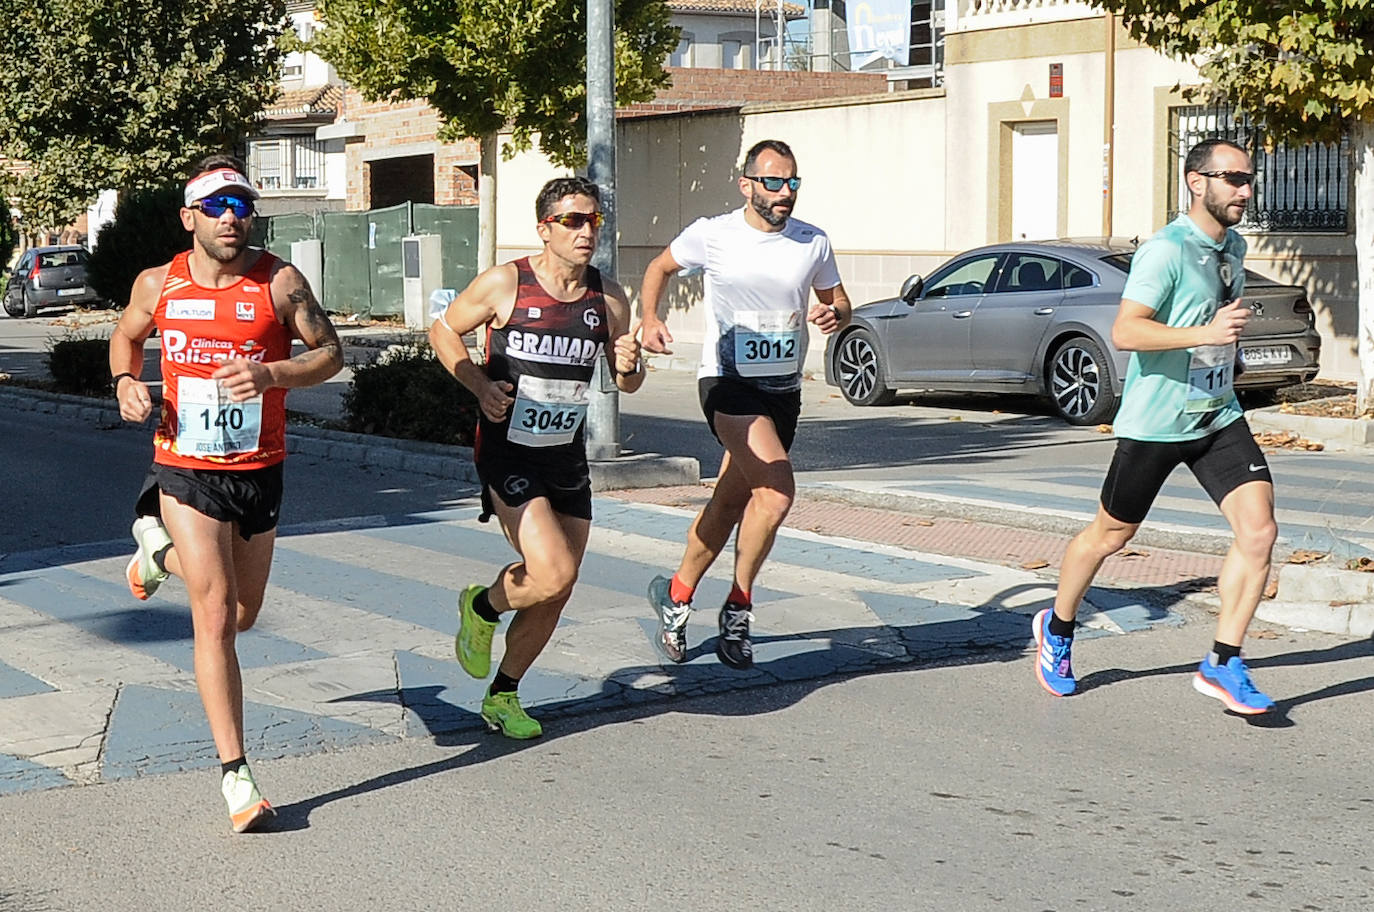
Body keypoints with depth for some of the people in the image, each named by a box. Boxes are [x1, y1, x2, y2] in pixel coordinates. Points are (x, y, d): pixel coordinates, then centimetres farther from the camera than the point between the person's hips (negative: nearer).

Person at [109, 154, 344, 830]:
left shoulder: (280, 282, -7)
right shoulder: (158, 285, -2)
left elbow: (330, 353, -2)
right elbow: (125, 338, 17)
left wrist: (270, 374, -21)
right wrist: (126, 382, -5)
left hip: (258, 471, 2)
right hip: (185, 471, -2)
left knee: (242, 615, 19)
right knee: (216, 616, -11)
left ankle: (158, 548, 49)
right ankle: (235, 774, -6)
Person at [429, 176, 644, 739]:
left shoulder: (609, 299, 1)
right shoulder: (505, 284, -11)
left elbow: (627, 383, 12)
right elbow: (444, 330, 3)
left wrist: (629, 367, -12)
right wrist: (479, 385, -13)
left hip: (567, 459, 5)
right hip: (508, 454, -5)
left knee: (553, 597, 8)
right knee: (554, 575, -20)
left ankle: (503, 695, 29)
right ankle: (482, 607, 13)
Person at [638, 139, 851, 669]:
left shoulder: (813, 243, 3)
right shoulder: (712, 235, -5)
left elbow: (838, 302, 16)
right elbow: (660, 268, 12)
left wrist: (835, 314, -9)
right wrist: (650, 318, -6)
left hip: (783, 389, 5)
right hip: (728, 382, -5)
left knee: (730, 504, 11)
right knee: (777, 490, -23)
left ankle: (676, 595, 31)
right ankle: (738, 610, -7)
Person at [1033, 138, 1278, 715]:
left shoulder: (1233, 245, 10)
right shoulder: (1166, 250, -17)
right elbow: (1125, 331, -29)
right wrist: (1204, 334, -36)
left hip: (1218, 417, 7)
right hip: (1154, 422, -6)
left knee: (1259, 530, -10)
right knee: (1110, 535, 9)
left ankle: (1222, 665, -1)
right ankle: (1057, 629, 34)